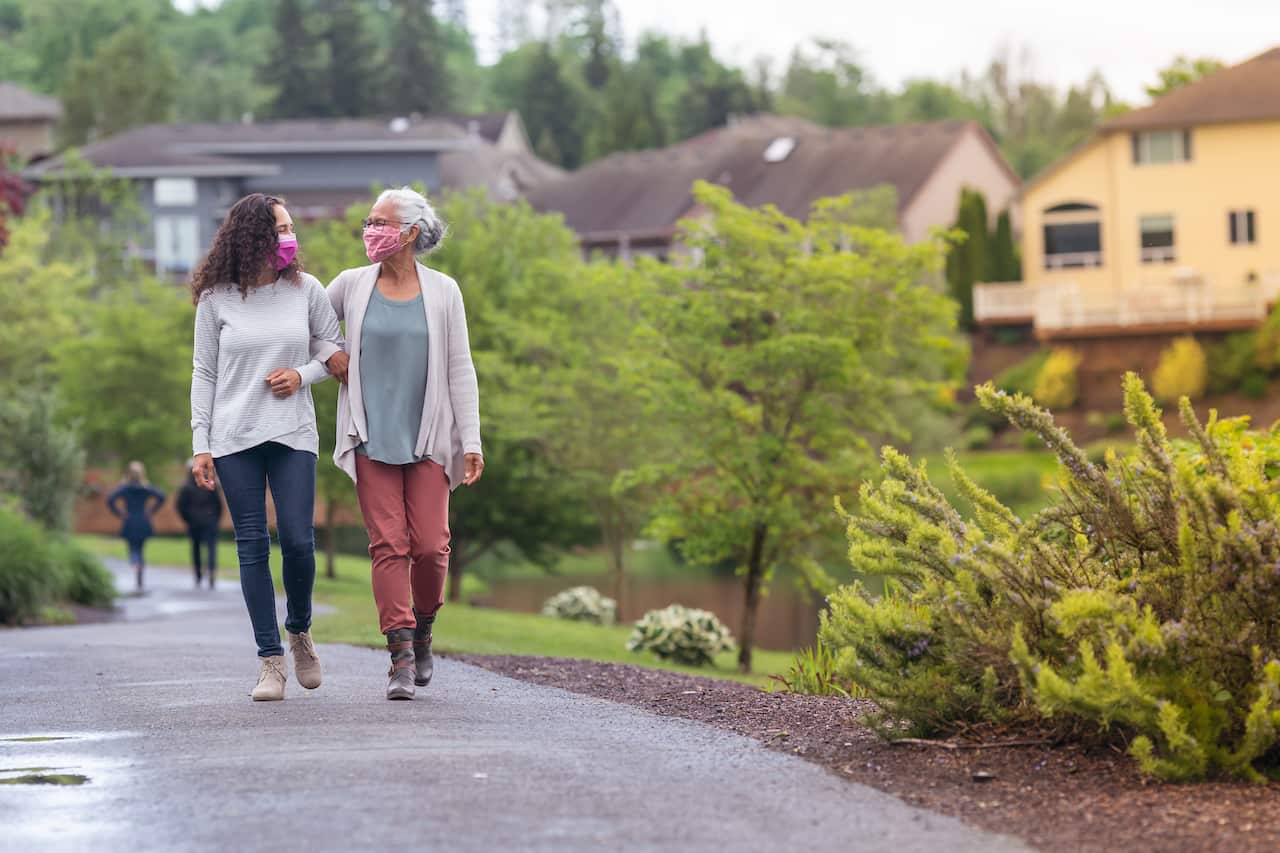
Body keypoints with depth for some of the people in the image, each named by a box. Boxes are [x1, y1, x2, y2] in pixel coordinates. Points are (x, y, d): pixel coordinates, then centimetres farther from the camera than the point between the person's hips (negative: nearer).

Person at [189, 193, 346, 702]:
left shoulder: (306, 290, 4)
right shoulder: (216, 299, 1)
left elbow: (335, 349, 15)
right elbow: (204, 373, 4)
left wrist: (303, 374, -6)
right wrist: (200, 445, -1)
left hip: (293, 434, 1)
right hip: (235, 439, -1)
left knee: (298, 540, -7)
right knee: (252, 546, -1)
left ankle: (300, 629, 21)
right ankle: (270, 660, 3)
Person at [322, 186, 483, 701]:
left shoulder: (442, 292, 3)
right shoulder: (352, 285, 4)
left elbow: (460, 369, 3)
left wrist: (471, 440, -2)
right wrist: (329, 356, 3)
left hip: (427, 439, 0)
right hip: (371, 438, 0)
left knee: (430, 546, -5)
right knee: (388, 544, -8)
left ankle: (422, 629, 22)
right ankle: (401, 656, -8)